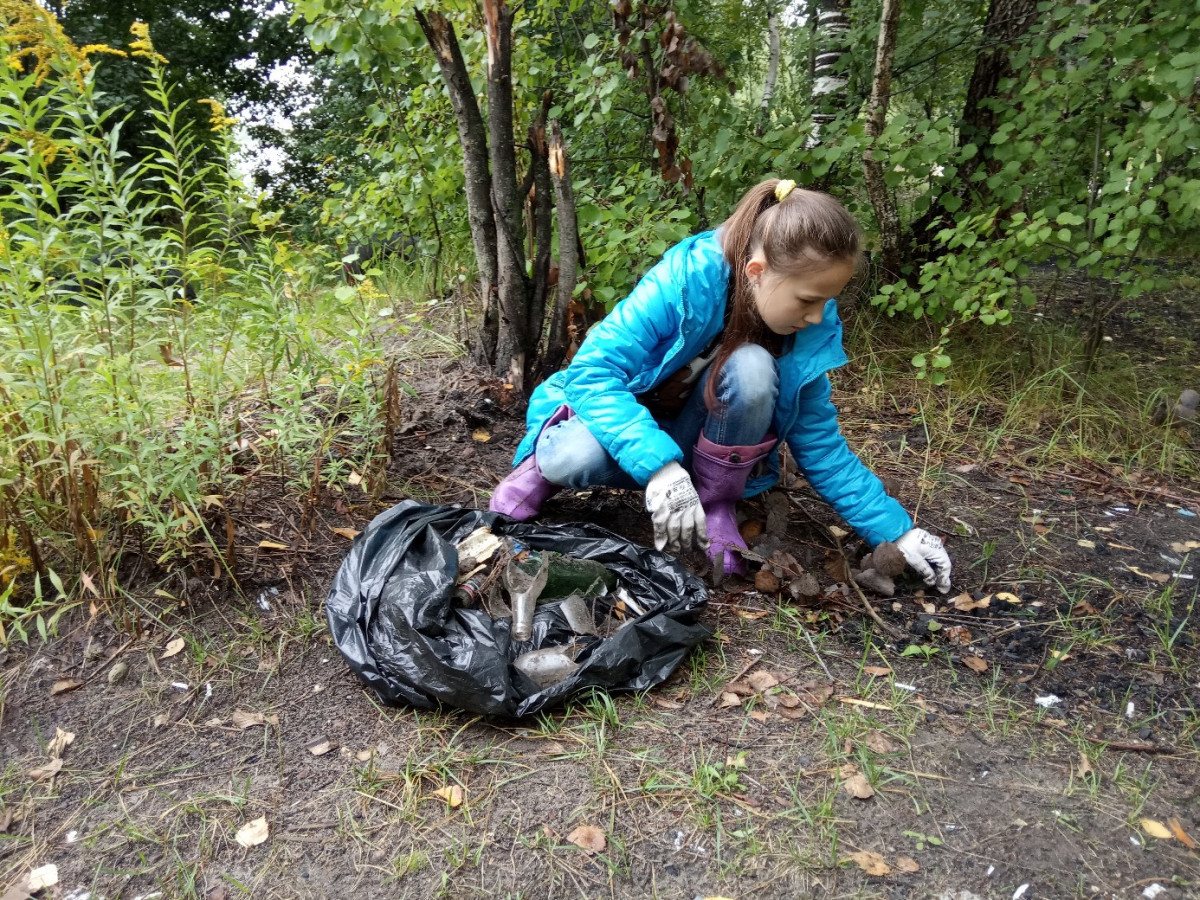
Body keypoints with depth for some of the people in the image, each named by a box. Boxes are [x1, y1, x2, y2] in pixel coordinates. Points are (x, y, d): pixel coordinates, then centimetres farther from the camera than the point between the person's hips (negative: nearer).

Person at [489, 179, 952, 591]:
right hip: (626, 424, -3)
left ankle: (716, 505, -8)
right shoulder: (686, 278, -30)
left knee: (751, 368, -29)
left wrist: (896, 531, -12)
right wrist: (659, 463, -46)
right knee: (579, 456, -39)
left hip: (700, 444, 3)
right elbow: (593, 370, -33)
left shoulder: (811, 331, -15)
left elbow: (821, 444, -7)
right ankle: (546, 464, -1)